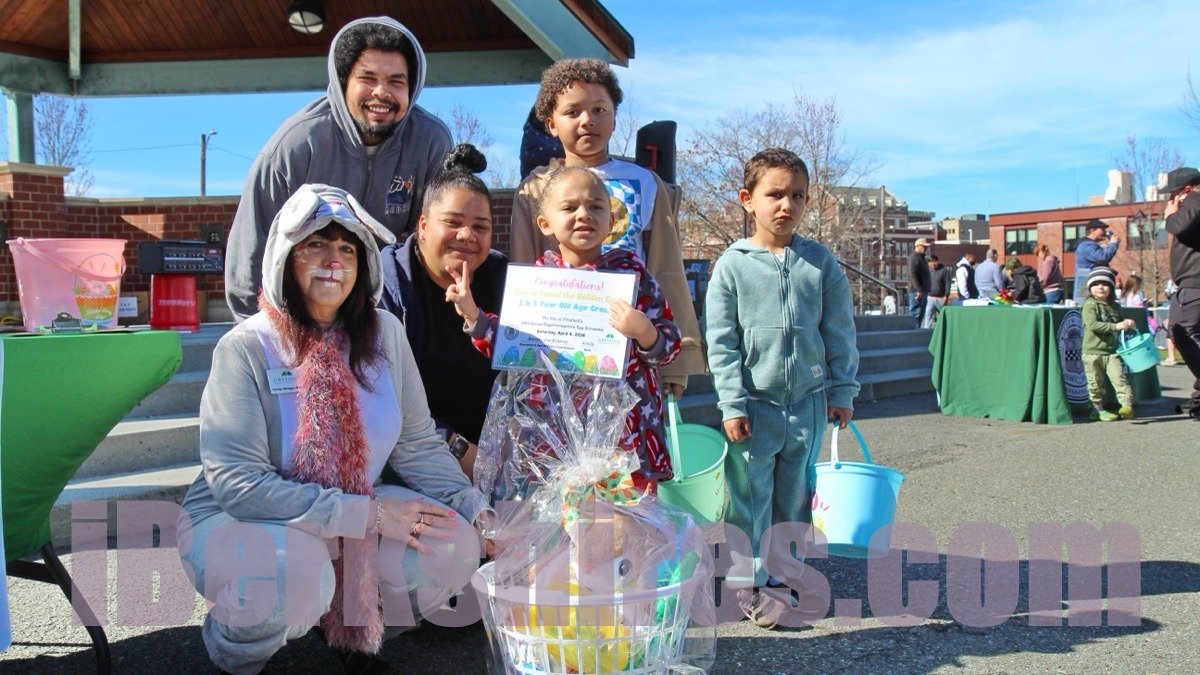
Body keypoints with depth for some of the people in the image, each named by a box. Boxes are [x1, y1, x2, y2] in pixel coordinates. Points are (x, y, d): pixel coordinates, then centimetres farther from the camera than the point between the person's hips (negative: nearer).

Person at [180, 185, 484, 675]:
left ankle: (351, 626, 14)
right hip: (239, 520, -4)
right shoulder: (247, 348, -16)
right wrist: (370, 515, -26)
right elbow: (238, 483, -23)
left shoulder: (384, 333, -4)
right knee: (296, 573, -36)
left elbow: (417, 444, 0)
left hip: (355, 515, 5)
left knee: (453, 547, -18)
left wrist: (477, 511, -14)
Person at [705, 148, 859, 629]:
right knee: (749, 497, 3)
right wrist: (731, 404, -9)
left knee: (796, 496, 14)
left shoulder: (820, 262, 3)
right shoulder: (732, 265, -5)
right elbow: (721, 341, -5)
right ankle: (752, 585, 16)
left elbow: (840, 332, 7)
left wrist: (842, 391, 6)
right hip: (754, 403, -2)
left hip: (809, 403, 3)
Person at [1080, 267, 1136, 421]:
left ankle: (1127, 405, -10)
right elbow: (1092, 325, -23)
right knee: (1095, 383, 4)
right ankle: (1098, 408, 17)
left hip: (1111, 351, 4)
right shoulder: (1089, 305, -7)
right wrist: (1116, 326, -27)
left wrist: (1127, 324, 6)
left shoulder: (1115, 306, 12)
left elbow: (1120, 324, 30)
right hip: (1092, 352, -4)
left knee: (1119, 377, -9)